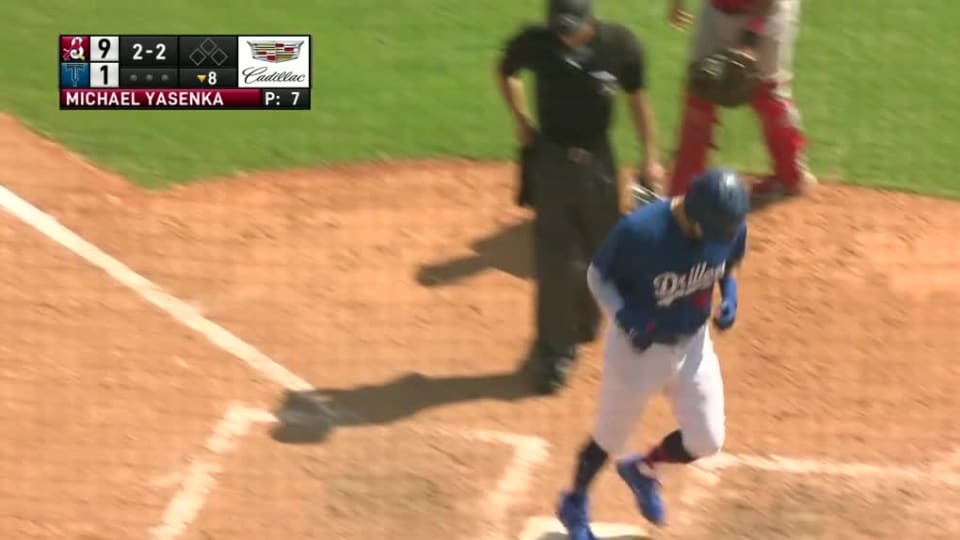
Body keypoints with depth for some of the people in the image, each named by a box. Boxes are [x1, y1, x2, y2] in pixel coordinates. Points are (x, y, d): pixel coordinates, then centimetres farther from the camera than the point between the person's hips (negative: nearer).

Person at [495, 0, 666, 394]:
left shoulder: (620, 45, -13)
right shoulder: (535, 43, -14)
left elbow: (637, 98, 1)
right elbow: (505, 72, 8)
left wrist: (650, 158, 4)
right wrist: (522, 122, 2)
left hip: (598, 161, 2)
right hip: (552, 158, -1)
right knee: (556, 258, -4)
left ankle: (583, 324, 38)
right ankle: (554, 351, 5)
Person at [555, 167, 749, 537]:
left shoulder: (731, 227, -18)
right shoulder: (639, 230, -32)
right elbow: (598, 276, -16)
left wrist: (729, 296, -14)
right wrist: (624, 318, -32)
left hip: (693, 345, 4)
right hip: (637, 348, -4)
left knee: (706, 442, 8)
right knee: (610, 439, 15)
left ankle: (642, 470, 40)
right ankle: (574, 505, 44)